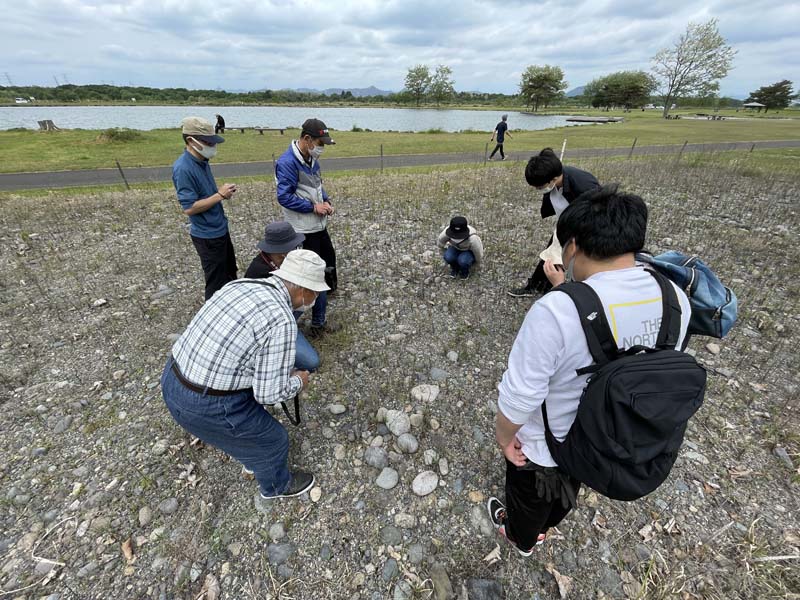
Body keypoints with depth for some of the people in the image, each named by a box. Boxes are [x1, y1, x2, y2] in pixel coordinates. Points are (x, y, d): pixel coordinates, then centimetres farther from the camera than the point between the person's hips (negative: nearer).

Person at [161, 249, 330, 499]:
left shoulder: (241, 285, 2)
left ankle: (256, 460, 61)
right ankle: (276, 484, 50)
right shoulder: (282, 321, -24)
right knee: (271, 439, 19)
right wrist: (297, 381, 2)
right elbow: (270, 394, -19)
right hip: (208, 406, -8)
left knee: (254, 414, 34)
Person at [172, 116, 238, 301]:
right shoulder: (183, 168, -22)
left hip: (220, 229, 9)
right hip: (207, 236, -9)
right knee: (216, 282, 4)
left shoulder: (202, 161, 5)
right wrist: (220, 195, -20)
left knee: (230, 273, 23)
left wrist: (223, 192, -2)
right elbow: (189, 208, -23)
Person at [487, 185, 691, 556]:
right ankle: (544, 528, 67)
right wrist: (568, 293, 1)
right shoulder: (676, 300, -17)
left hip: (546, 448, -5)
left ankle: (521, 539, 61)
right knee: (567, 492, 37)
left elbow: (519, 395, -30)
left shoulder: (556, 311, -40)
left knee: (528, 497, 30)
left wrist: (504, 436, -11)